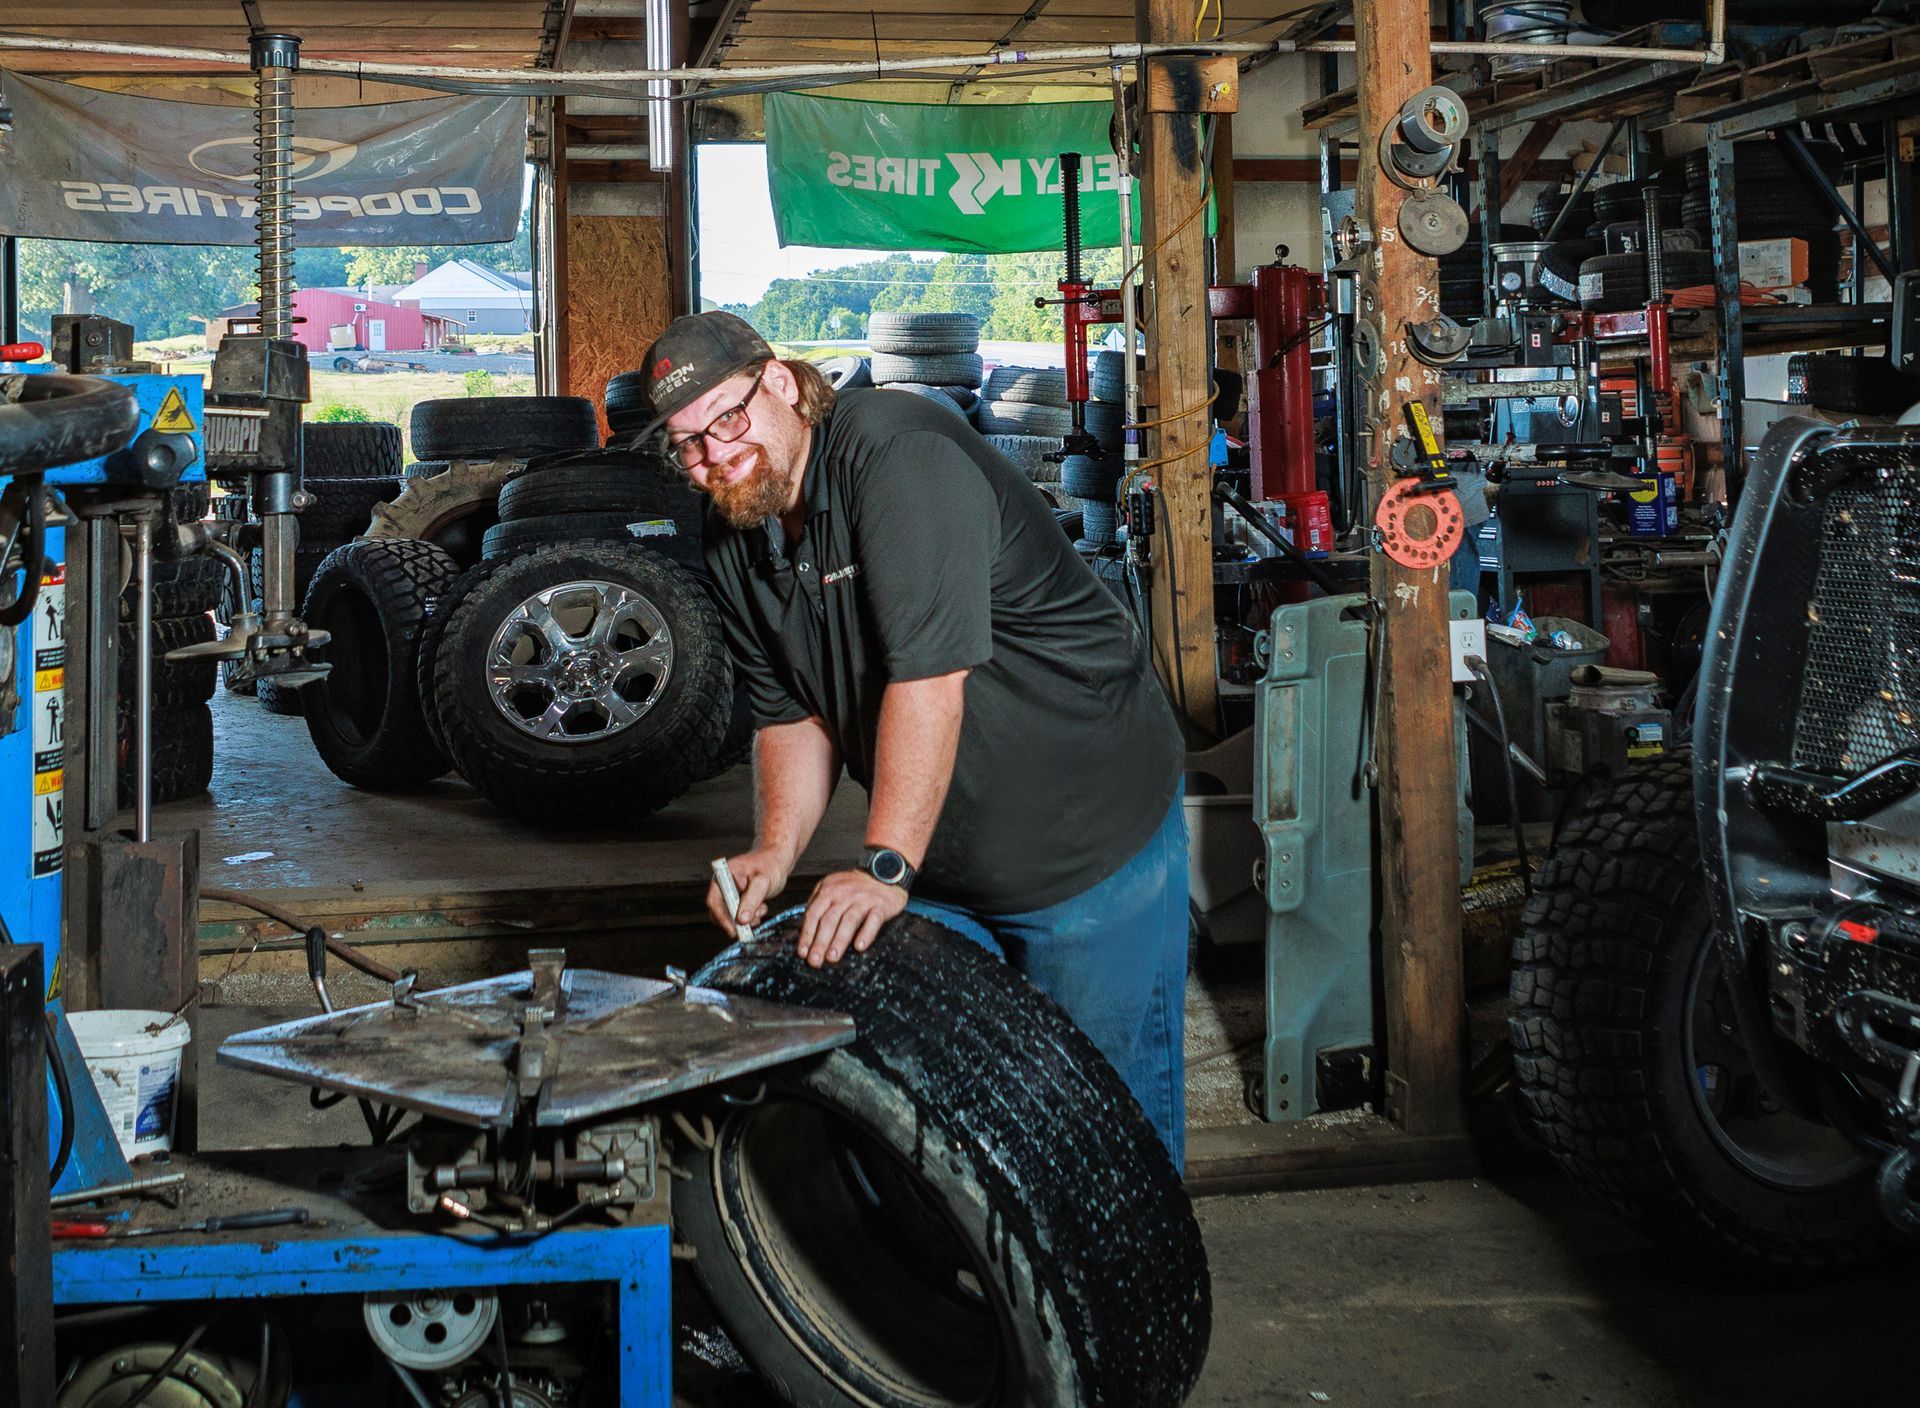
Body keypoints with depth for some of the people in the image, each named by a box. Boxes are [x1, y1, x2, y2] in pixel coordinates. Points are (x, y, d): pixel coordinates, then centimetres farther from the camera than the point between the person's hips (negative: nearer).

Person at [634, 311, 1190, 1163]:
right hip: (938, 861, 8)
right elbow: (791, 715, 9)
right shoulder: (734, 543, 4)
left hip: (1093, 839, -7)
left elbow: (929, 675, -29)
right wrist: (774, 852, -8)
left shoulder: (896, 453, -22)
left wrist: (883, 865, -30)